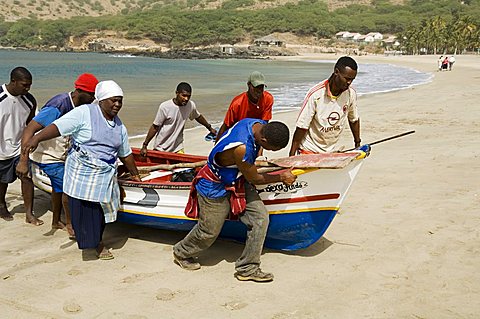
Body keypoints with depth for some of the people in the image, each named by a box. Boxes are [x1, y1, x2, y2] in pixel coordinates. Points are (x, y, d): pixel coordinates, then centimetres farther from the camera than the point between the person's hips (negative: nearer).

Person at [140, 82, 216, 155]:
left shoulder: (191, 105, -6)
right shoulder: (164, 107, -18)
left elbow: (198, 117, 16)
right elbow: (155, 127, -11)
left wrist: (210, 128, 28)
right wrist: (145, 145, -10)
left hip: (177, 148, 3)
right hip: (160, 148, -2)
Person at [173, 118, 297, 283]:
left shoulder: (261, 125, -14)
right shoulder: (242, 148, -40)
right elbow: (253, 178, -22)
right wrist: (281, 177, -10)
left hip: (237, 181, 8)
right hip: (215, 188, -8)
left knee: (260, 218, -5)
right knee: (209, 231, 10)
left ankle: (247, 268, 6)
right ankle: (181, 253, 40)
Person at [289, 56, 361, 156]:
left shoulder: (351, 94, -5)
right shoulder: (315, 94, -19)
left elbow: (354, 119, 14)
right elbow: (301, 127, -16)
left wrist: (358, 143, 20)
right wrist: (292, 157, -15)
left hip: (331, 151, 4)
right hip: (309, 151, -4)